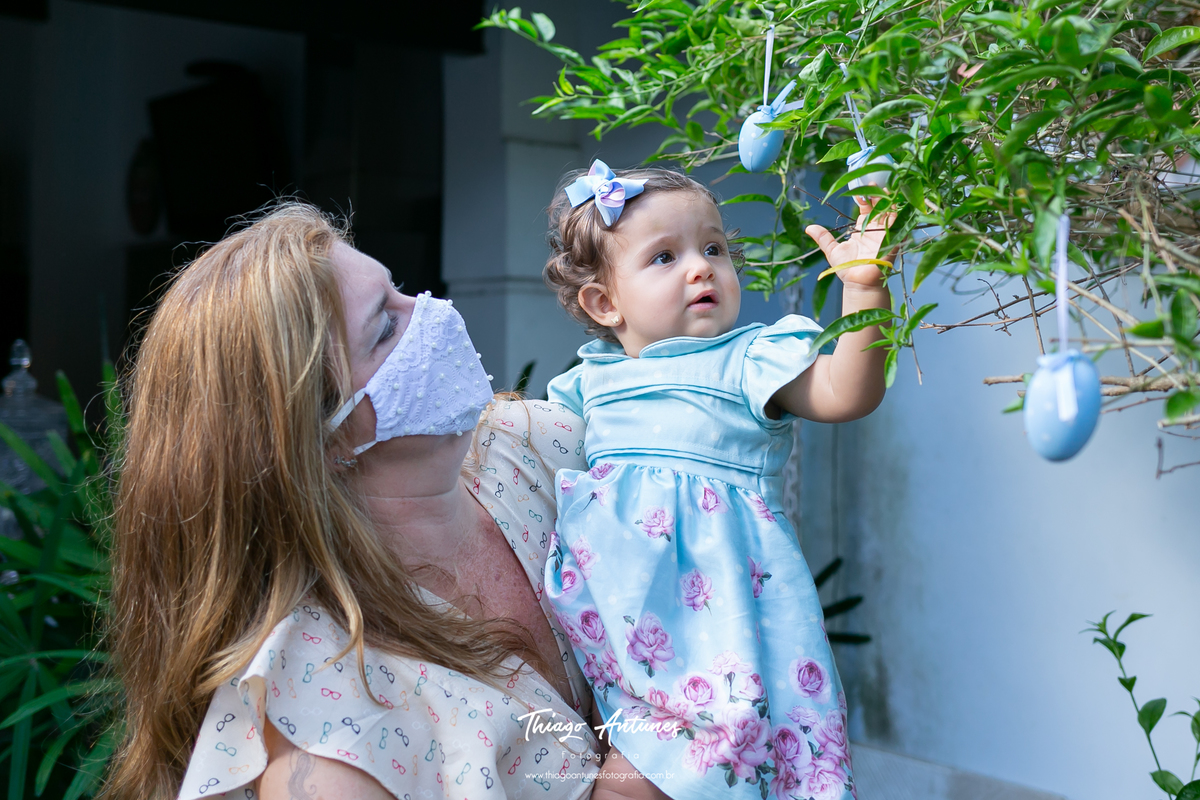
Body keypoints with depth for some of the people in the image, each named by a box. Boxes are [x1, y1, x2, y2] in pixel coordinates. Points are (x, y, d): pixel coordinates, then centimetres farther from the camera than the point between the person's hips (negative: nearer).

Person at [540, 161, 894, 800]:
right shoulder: (593, 377, 16)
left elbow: (844, 392, -13)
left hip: (710, 584, -4)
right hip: (606, 572, 4)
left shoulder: (750, 359, 2)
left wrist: (863, 286, -23)